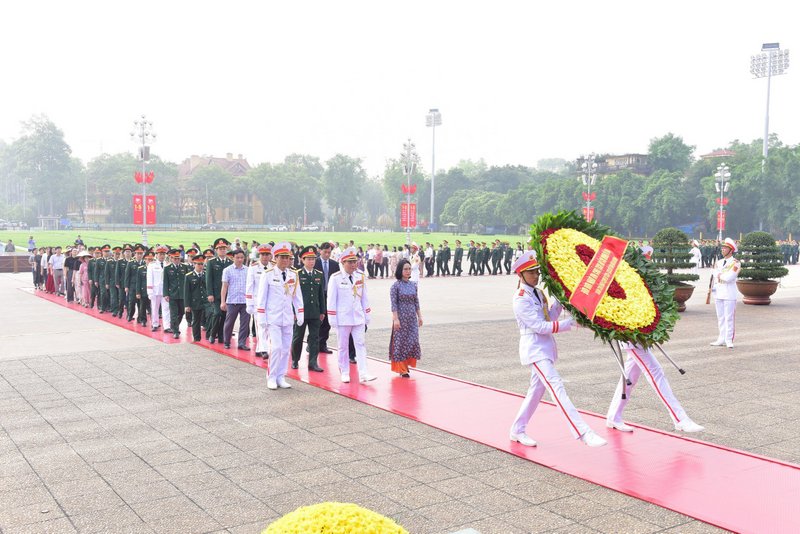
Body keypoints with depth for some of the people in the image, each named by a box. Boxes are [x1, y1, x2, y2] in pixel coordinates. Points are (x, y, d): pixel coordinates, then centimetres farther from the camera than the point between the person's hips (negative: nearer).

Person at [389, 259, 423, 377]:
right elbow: (394, 304, -11)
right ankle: (402, 369, 10)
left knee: (413, 341, 2)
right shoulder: (396, 286, -8)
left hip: (412, 318, 5)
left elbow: (416, 302, 12)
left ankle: (406, 364, 20)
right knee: (401, 342, 1)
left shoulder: (413, 285, 7)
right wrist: (395, 319, -16)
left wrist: (419, 316, 10)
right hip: (401, 318, -5)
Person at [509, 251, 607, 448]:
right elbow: (541, 326, -20)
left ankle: (517, 431, 26)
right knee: (557, 388, -17)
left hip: (545, 347, 9)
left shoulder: (538, 293, 13)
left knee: (536, 391, 14)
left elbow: (550, 318, 12)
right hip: (534, 349, -9)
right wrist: (571, 322, -23)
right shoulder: (521, 300, -14)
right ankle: (584, 433, -25)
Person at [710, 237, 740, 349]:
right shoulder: (718, 262, 13)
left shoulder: (735, 263, -7)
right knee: (720, 317, 10)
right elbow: (714, 275, 2)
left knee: (729, 318, -4)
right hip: (718, 293, 6)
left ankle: (729, 340, 1)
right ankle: (721, 339, 17)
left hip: (729, 294, -6)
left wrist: (720, 275, -3)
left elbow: (729, 277, -18)